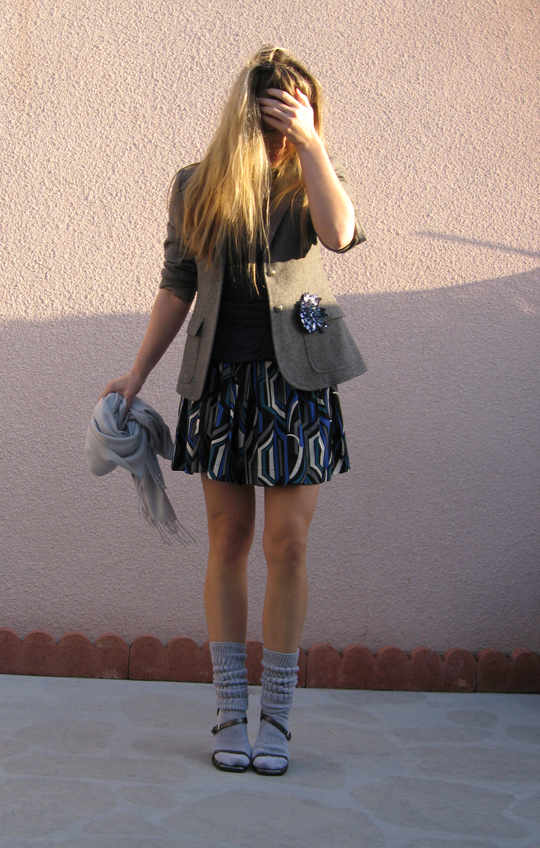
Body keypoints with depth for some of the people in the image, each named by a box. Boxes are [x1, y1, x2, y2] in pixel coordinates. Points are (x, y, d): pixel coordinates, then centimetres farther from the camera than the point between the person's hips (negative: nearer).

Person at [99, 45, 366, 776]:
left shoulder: (310, 182, 3)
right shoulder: (197, 187, 6)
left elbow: (340, 232, -20)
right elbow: (177, 287, 10)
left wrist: (310, 141, -14)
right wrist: (138, 374, 7)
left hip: (295, 381, -1)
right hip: (221, 379, 1)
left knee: (286, 544, -4)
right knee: (228, 542, 4)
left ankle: (276, 717, 8)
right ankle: (230, 714, 13)